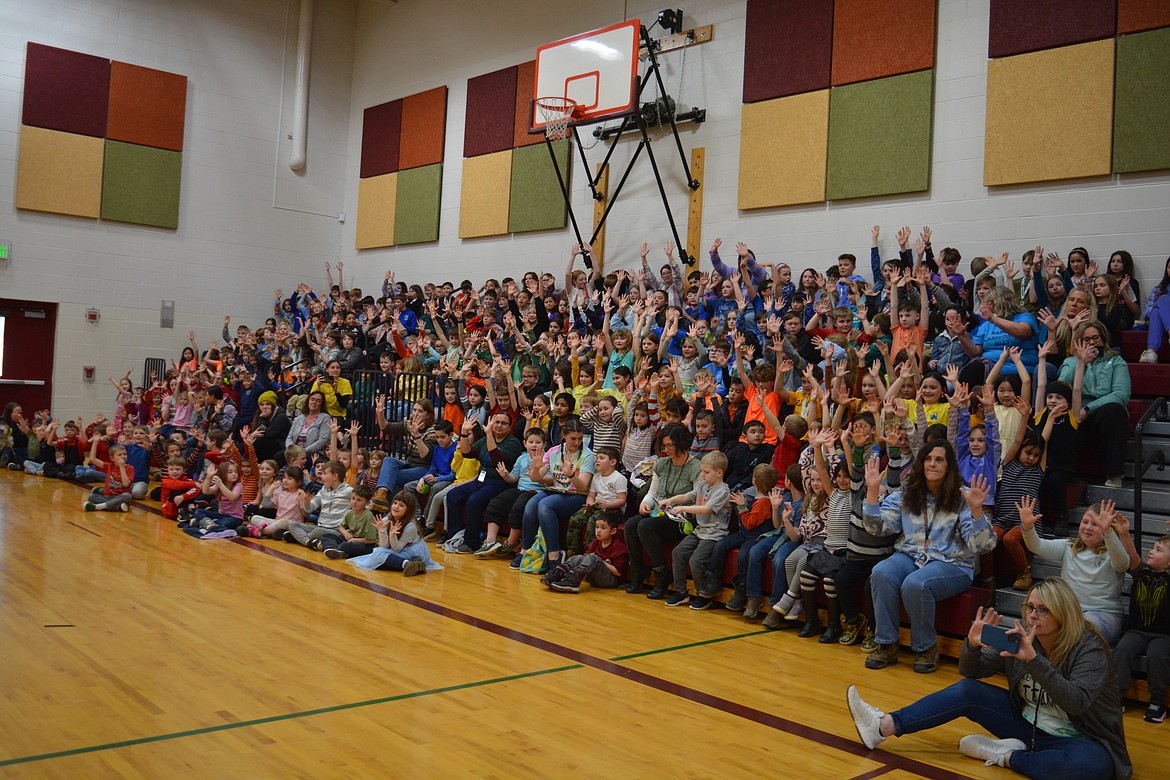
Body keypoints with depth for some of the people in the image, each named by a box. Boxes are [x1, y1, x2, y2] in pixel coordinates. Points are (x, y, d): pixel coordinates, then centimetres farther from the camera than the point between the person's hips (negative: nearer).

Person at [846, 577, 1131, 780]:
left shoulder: (1090, 648, -18)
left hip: (1075, 739, -4)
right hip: (1028, 726, 5)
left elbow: (1077, 702, -34)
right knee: (967, 690, -10)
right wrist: (973, 644, -24)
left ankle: (1006, 756, -17)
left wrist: (1034, 660, -43)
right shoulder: (1020, 637, -5)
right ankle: (884, 726, -12)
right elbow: (970, 671, -1)